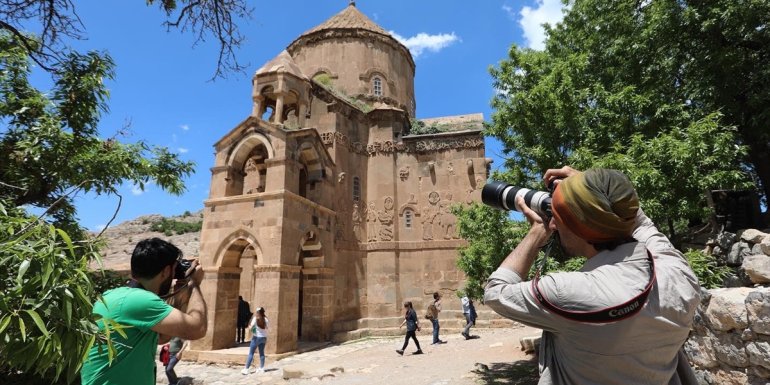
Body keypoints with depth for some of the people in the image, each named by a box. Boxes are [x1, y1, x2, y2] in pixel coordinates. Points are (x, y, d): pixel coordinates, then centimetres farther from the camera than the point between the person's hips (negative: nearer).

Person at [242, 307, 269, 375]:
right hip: (264, 337, 4)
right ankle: (262, 368, 18)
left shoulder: (255, 318, -11)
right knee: (262, 353, 14)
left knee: (251, 353, 1)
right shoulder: (266, 319, 0)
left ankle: (246, 369, 1)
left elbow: (250, 327, -11)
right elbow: (268, 327, 10)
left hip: (256, 337, -4)